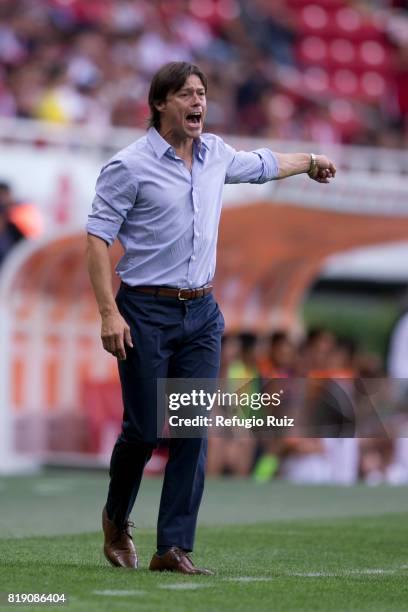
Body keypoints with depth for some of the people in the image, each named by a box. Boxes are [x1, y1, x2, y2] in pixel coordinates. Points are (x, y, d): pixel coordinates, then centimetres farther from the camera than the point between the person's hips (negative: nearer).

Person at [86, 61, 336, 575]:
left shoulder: (215, 154, 9)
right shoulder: (130, 166, -9)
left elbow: (260, 165, 31)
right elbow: (97, 238, -10)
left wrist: (310, 162, 48)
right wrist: (109, 313, -18)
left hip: (202, 312, 5)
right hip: (146, 311, -5)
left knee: (193, 432, -4)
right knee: (144, 428, -3)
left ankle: (174, 548, -2)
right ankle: (117, 520, 25)